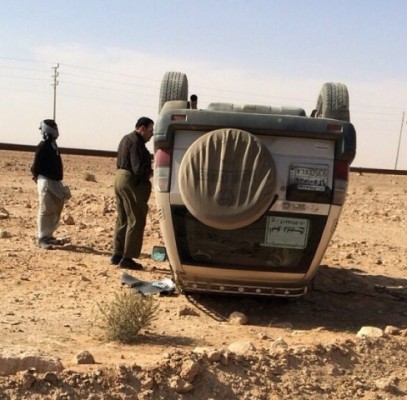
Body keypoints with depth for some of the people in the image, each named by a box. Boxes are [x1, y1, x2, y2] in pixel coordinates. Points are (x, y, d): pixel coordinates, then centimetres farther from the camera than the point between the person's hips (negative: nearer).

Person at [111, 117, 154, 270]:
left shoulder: (126, 139, 16)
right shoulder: (136, 142, -16)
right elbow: (139, 169, -24)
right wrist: (152, 172, -5)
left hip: (120, 178, 10)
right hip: (132, 182, -10)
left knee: (122, 220, 16)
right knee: (136, 221, -4)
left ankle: (117, 255, 21)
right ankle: (127, 258, -3)